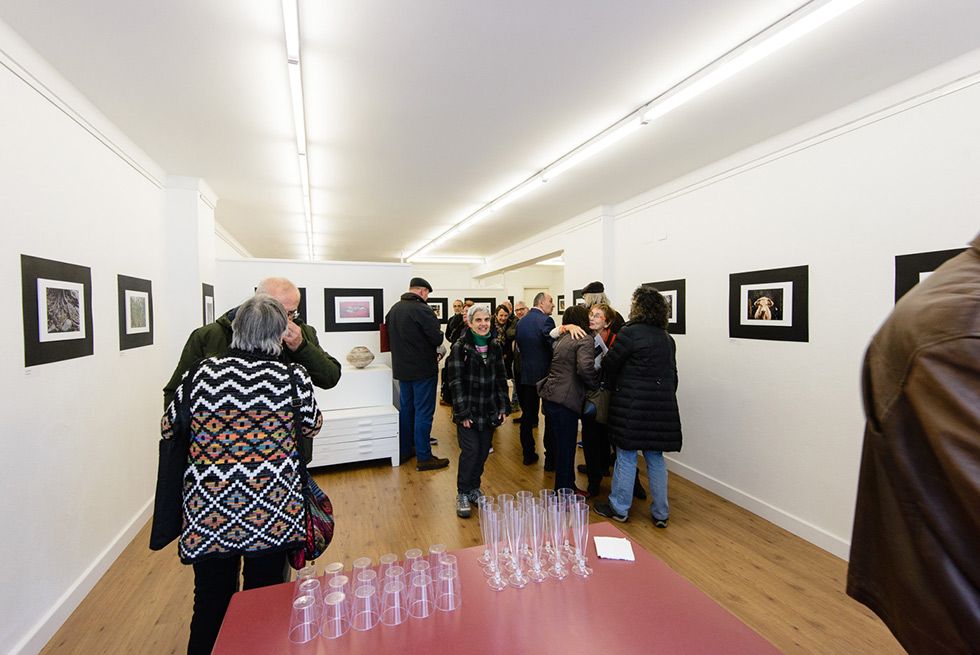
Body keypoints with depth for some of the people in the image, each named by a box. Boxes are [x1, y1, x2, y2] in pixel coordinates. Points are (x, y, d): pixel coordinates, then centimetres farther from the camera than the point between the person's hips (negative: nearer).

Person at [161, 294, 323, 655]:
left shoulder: (202, 372, -4)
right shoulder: (293, 376, -10)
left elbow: (167, 427, 10)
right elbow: (311, 428, 5)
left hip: (208, 505, 2)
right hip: (272, 506, -1)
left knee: (210, 603, 20)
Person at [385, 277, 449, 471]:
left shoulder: (394, 308, 8)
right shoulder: (421, 309, -18)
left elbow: (391, 336, 15)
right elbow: (437, 338, -20)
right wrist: (434, 349, 1)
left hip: (401, 368, 8)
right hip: (423, 369, -8)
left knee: (406, 409, 17)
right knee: (423, 412, -1)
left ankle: (405, 450, 29)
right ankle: (424, 458, 7)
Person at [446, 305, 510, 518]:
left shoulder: (495, 346, 4)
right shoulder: (460, 347, -11)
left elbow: (501, 378, 9)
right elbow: (455, 382, -12)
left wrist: (503, 406, 4)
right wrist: (463, 412, -14)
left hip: (490, 410, 5)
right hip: (468, 411, -4)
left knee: (483, 451, 11)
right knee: (470, 451, -4)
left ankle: (474, 487, 31)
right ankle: (462, 494, 16)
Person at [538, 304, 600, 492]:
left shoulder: (562, 338, 16)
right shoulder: (584, 340, -10)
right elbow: (585, 367, -24)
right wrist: (596, 383, -8)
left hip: (550, 396, 9)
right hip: (564, 399, -9)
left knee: (562, 446, 21)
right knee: (566, 448, 5)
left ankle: (568, 486, 36)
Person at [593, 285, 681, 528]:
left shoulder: (630, 332, -13)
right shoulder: (667, 338, 10)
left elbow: (609, 364, -7)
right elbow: (673, 374, 15)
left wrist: (615, 385, 13)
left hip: (632, 406, -6)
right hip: (662, 406, 7)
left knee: (626, 456, 6)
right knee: (656, 458, 16)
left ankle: (619, 509, 21)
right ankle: (661, 513, 26)